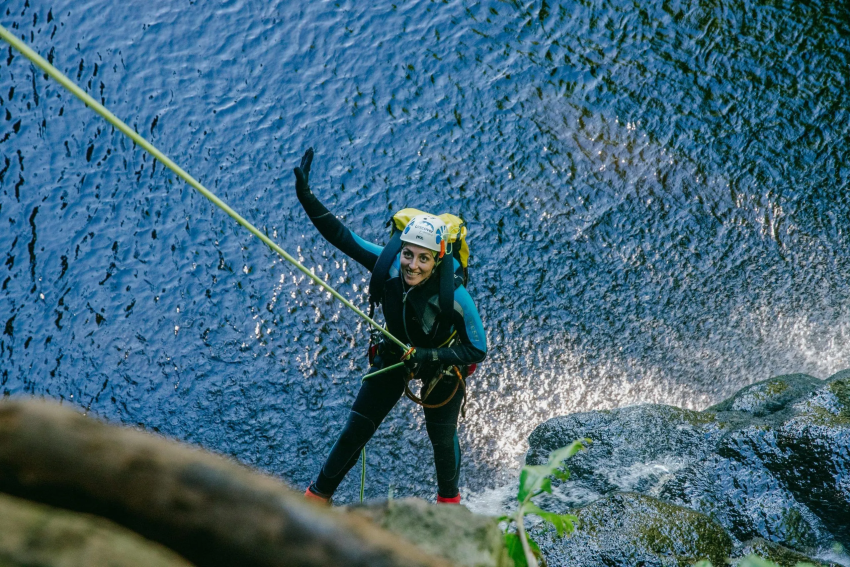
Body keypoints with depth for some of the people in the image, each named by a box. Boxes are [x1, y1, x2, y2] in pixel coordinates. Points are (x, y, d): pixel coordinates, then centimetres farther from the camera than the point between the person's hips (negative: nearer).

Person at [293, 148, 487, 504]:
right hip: (395, 354, 2)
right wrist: (306, 196, -38)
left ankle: (449, 499, 48)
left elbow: (478, 351, -27)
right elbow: (341, 236, -27)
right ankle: (318, 496, 25)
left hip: (442, 365, -2)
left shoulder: (455, 296, -37)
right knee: (355, 430, 6)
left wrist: (429, 356, -39)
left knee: (442, 438, 17)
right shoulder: (388, 266, -30)